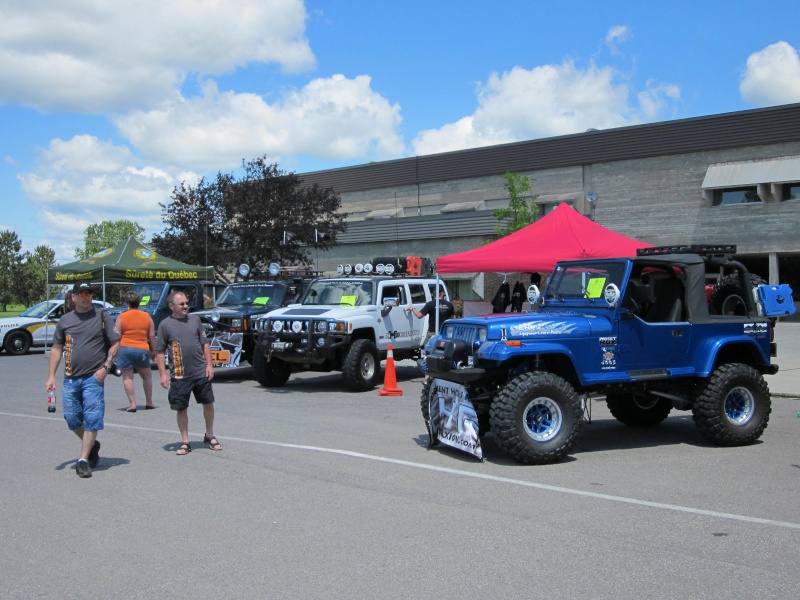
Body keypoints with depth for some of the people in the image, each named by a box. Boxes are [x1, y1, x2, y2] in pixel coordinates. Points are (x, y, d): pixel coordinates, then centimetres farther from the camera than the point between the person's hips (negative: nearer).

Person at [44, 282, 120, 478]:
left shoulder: (102, 317, 1)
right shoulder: (65, 320, 10)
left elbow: (115, 344, 1)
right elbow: (56, 348, 13)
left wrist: (105, 367, -10)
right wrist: (51, 376, 7)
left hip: (94, 377, -4)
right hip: (70, 378, 4)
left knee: (91, 419, -7)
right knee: (72, 418, 6)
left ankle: (83, 460, 0)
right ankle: (92, 445, 31)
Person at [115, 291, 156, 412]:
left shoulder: (121, 317, -2)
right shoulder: (146, 316, 6)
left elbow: (117, 337, -4)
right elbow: (152, 336, 5)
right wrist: (153, 351, 14)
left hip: (125, 349, -3)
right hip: (143, 350, 3)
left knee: (127, 378, 3)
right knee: (147, 376, 19)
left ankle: (132, 404, -4)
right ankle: (149, 402, 19)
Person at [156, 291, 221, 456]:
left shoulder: (195, 320, 7)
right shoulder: (165, 325, -2)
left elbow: (204, 343, 11)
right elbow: (159, 351, 0)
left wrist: (209, 364, 2)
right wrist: (163, 374, -7)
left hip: (201, 373, 2)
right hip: (179, 376, -2)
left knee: (208, 403, 8)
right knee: (181, 408, 5)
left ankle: (209, 436, 25)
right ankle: (185, 442, 18)